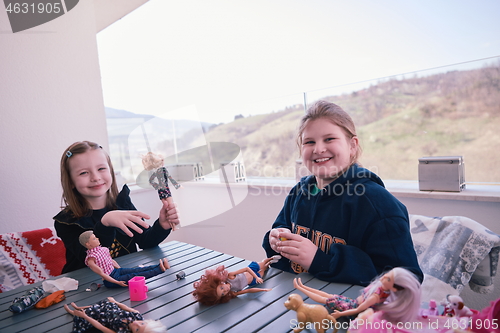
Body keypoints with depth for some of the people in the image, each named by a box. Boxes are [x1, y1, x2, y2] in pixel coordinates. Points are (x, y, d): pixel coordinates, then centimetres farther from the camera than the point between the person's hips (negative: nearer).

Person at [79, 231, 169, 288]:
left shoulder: (102, 249, 7)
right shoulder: (90, 259, -16)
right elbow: (101, 274, -17)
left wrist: (120, 269, 14)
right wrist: (117, 282, -19)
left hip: (116, 271, 7)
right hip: (110, 280, -7)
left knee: (139, 270, -13)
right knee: (134, 275, -22)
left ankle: (161, 265, -27)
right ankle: (160, 269, -35)